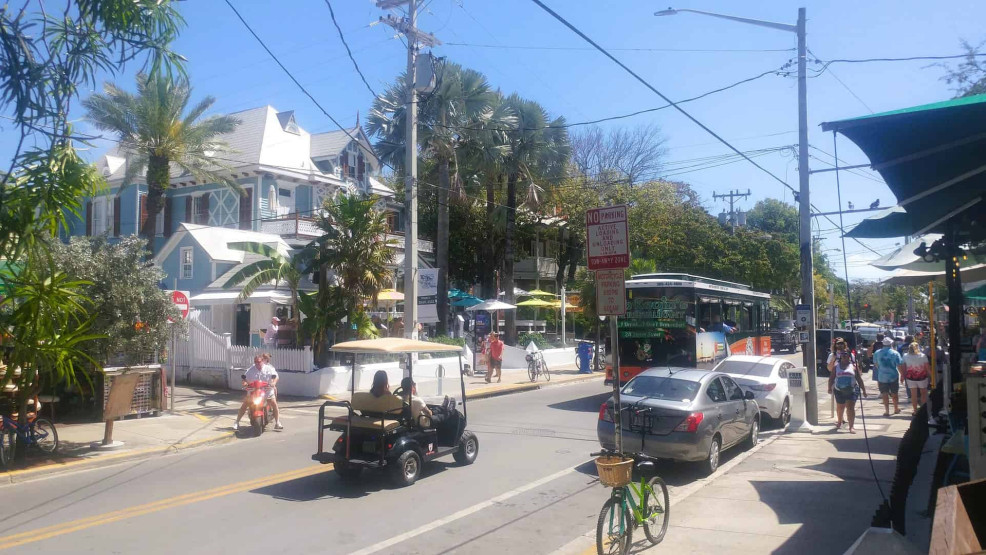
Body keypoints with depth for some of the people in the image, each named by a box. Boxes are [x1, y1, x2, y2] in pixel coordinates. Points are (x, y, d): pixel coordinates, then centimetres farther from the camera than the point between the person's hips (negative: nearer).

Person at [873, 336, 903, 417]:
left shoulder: (877, 353, -3)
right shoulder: (895, 353, -10)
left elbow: (875, 363, 9)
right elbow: (899, 365, -11)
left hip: (882, 376, 0)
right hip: (893, 376, 0)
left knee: (885, 394, 5)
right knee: (894, 393, 15)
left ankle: (887, 411, 4)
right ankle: (896, 409, 29)